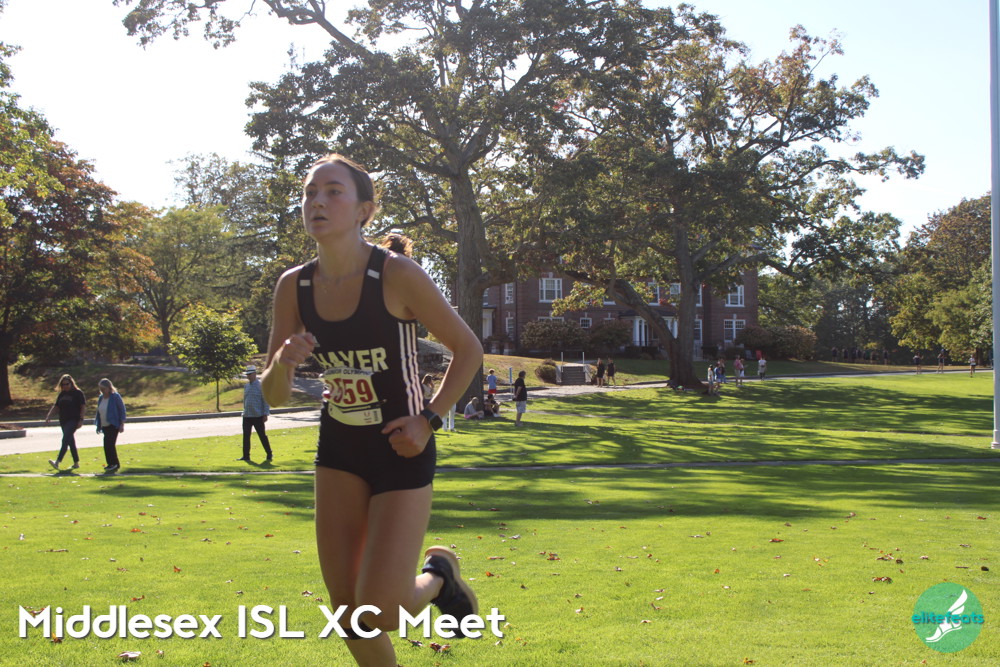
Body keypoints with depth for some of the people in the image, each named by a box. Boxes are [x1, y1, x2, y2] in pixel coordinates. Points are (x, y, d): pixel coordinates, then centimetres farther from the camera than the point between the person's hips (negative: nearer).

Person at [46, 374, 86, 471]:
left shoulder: (78, 393, -4)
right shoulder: (62, 394, 15)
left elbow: (83, 407, -7)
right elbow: (56, 406, 19)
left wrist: (81, 419, -14)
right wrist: (49, 415, 5)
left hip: (73, 420, -7)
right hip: (63, 421, 7)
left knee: (66, 439, -18)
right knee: (70, 441, 10)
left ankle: (57, 461, -28)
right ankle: (76, 463, 18)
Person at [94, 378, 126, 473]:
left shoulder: (115, 397, -9)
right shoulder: (101, 398, 12)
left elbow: (122, 410, -8)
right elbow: (99, 412, 19)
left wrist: (122, 424, -12)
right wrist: (98, 425, 16)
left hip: (113, 425, -7)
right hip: (104, 425, 7)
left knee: (109, 444, -14)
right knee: (108, 445, 7)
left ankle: (114, 464, -7)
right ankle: (114, 465, 15)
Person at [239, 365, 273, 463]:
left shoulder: (261, 385, -7)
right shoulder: (246, 386, 11)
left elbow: (266, 400, -9)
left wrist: (265, 414, -13)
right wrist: (245, 411, 17)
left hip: (258, 416, -6)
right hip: (247, 416, 6)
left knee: (262, 436, 0)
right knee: (246, 436, 4)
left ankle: (269, 455, 10)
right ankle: (246, 456, 10)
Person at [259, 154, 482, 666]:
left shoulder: (397, 276, -19)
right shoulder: (293, 287, -4)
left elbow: (468, 349, -7)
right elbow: (272, 395, 0)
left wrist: (429, 420, -15)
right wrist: (282, 364, -22)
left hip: (401, 451, -5)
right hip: (339, 449, 5)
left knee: (377, 613, -11)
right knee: (345, 607, 6)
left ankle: (438, 575, 22)